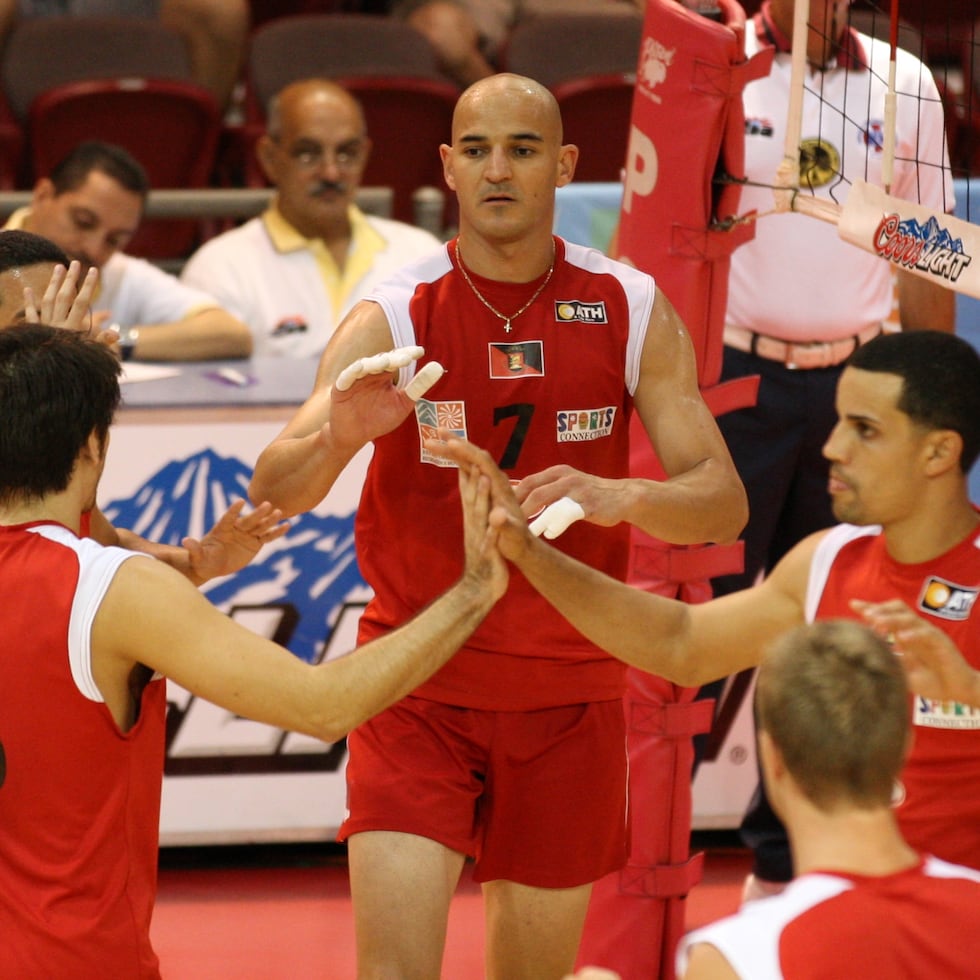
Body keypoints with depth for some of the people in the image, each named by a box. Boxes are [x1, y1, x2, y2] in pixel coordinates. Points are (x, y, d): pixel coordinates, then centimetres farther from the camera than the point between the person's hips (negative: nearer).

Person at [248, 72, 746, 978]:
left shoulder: (630, 311, -1)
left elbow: (722, 503, -5)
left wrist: (620, 497, -27)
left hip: (569, 692, 2)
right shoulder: (392, 319, -7)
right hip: (418, 686, -2)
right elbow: (272, 494, -15)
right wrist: (334, 433, -38)